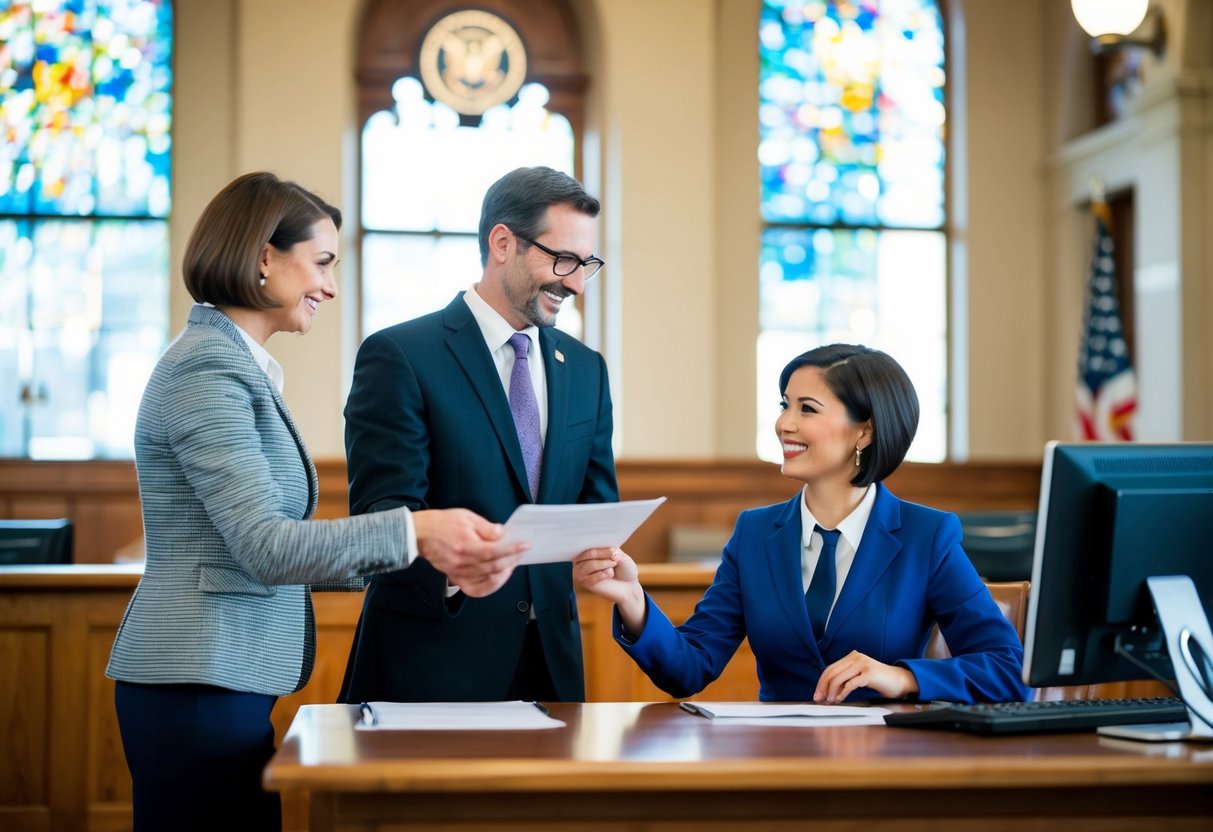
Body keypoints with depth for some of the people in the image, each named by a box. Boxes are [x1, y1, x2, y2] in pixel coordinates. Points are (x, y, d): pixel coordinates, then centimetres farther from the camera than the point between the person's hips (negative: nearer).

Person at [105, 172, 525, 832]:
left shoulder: (240, 367, 16)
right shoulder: (208, 368, -13)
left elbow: (267, 547, 13)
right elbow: (265, 547, -20)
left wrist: (427, 555, 7)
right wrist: (415, 531, -26)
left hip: (224, 679, 9)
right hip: (199, 684, -9)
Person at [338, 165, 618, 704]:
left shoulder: (586, 369, 12)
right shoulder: (398, 356, -8)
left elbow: (597, 503, 14)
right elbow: (382, 510, -15)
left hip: (551, 660, 6)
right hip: (431, 662, -5)